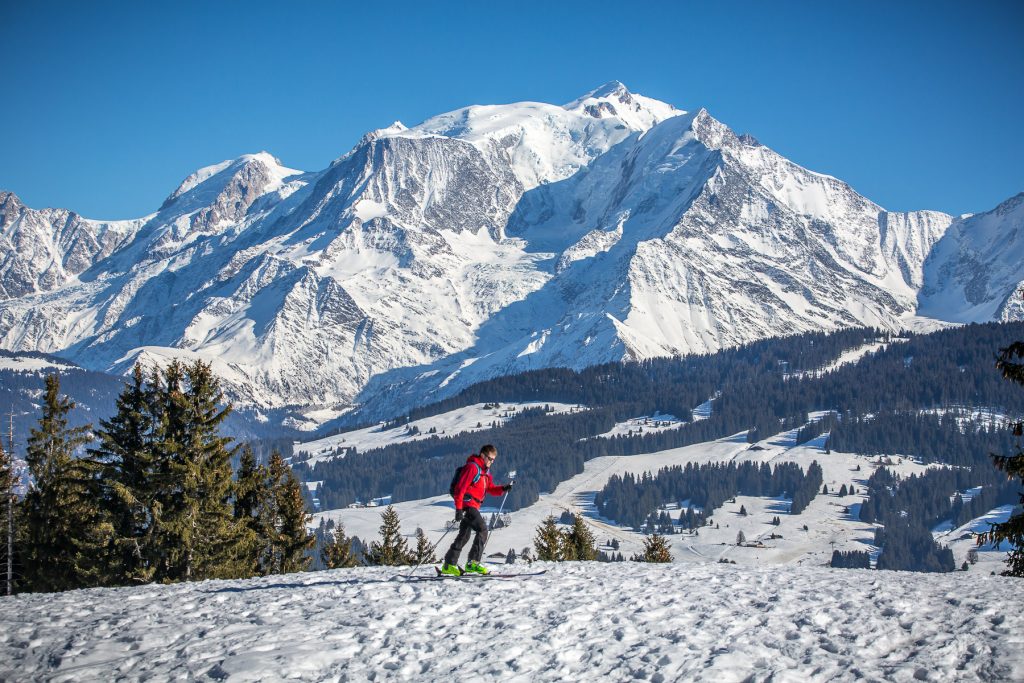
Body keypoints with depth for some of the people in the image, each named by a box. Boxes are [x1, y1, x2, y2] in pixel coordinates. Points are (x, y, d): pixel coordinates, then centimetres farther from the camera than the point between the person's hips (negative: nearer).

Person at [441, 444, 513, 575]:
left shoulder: (486, 471, 19)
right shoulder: (472, 467, -11)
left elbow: (491, 489, 17)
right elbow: (460, 488, -17)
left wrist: (503, 489, -3)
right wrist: (459, 509, -22)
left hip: (474, 506, 10)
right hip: (467, 504, -10)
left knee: (464, 535, 11)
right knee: (482, 529, -19)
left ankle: (449, 565, 16)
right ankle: (473, 562, -19)